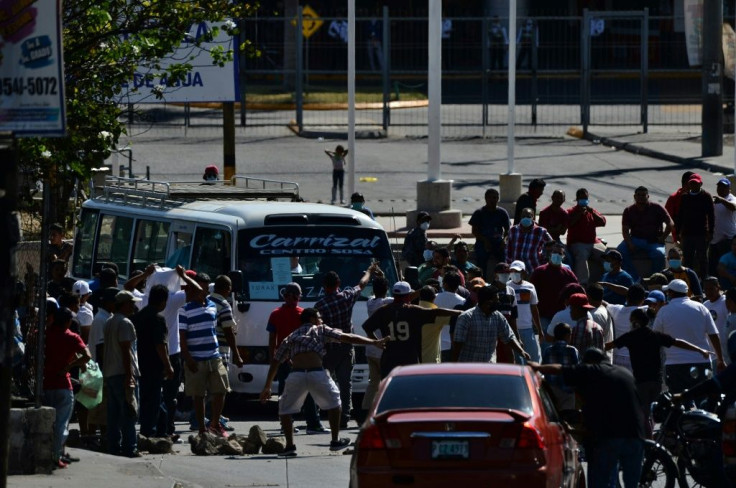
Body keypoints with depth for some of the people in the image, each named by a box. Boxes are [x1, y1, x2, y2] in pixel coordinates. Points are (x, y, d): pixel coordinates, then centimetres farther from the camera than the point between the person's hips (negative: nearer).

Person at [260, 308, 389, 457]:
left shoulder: (290, 338, 27)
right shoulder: (321, 330, 20)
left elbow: (275, 362, 22)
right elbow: (347, 338, 16)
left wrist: (267, 387, 25)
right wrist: (374, 343, 21)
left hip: (296, 375, 1)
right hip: (317, 372, -1)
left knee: (285, 409, 19)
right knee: (334, 402, 22)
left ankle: (290, 445, 7)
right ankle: (335, 441, 22)